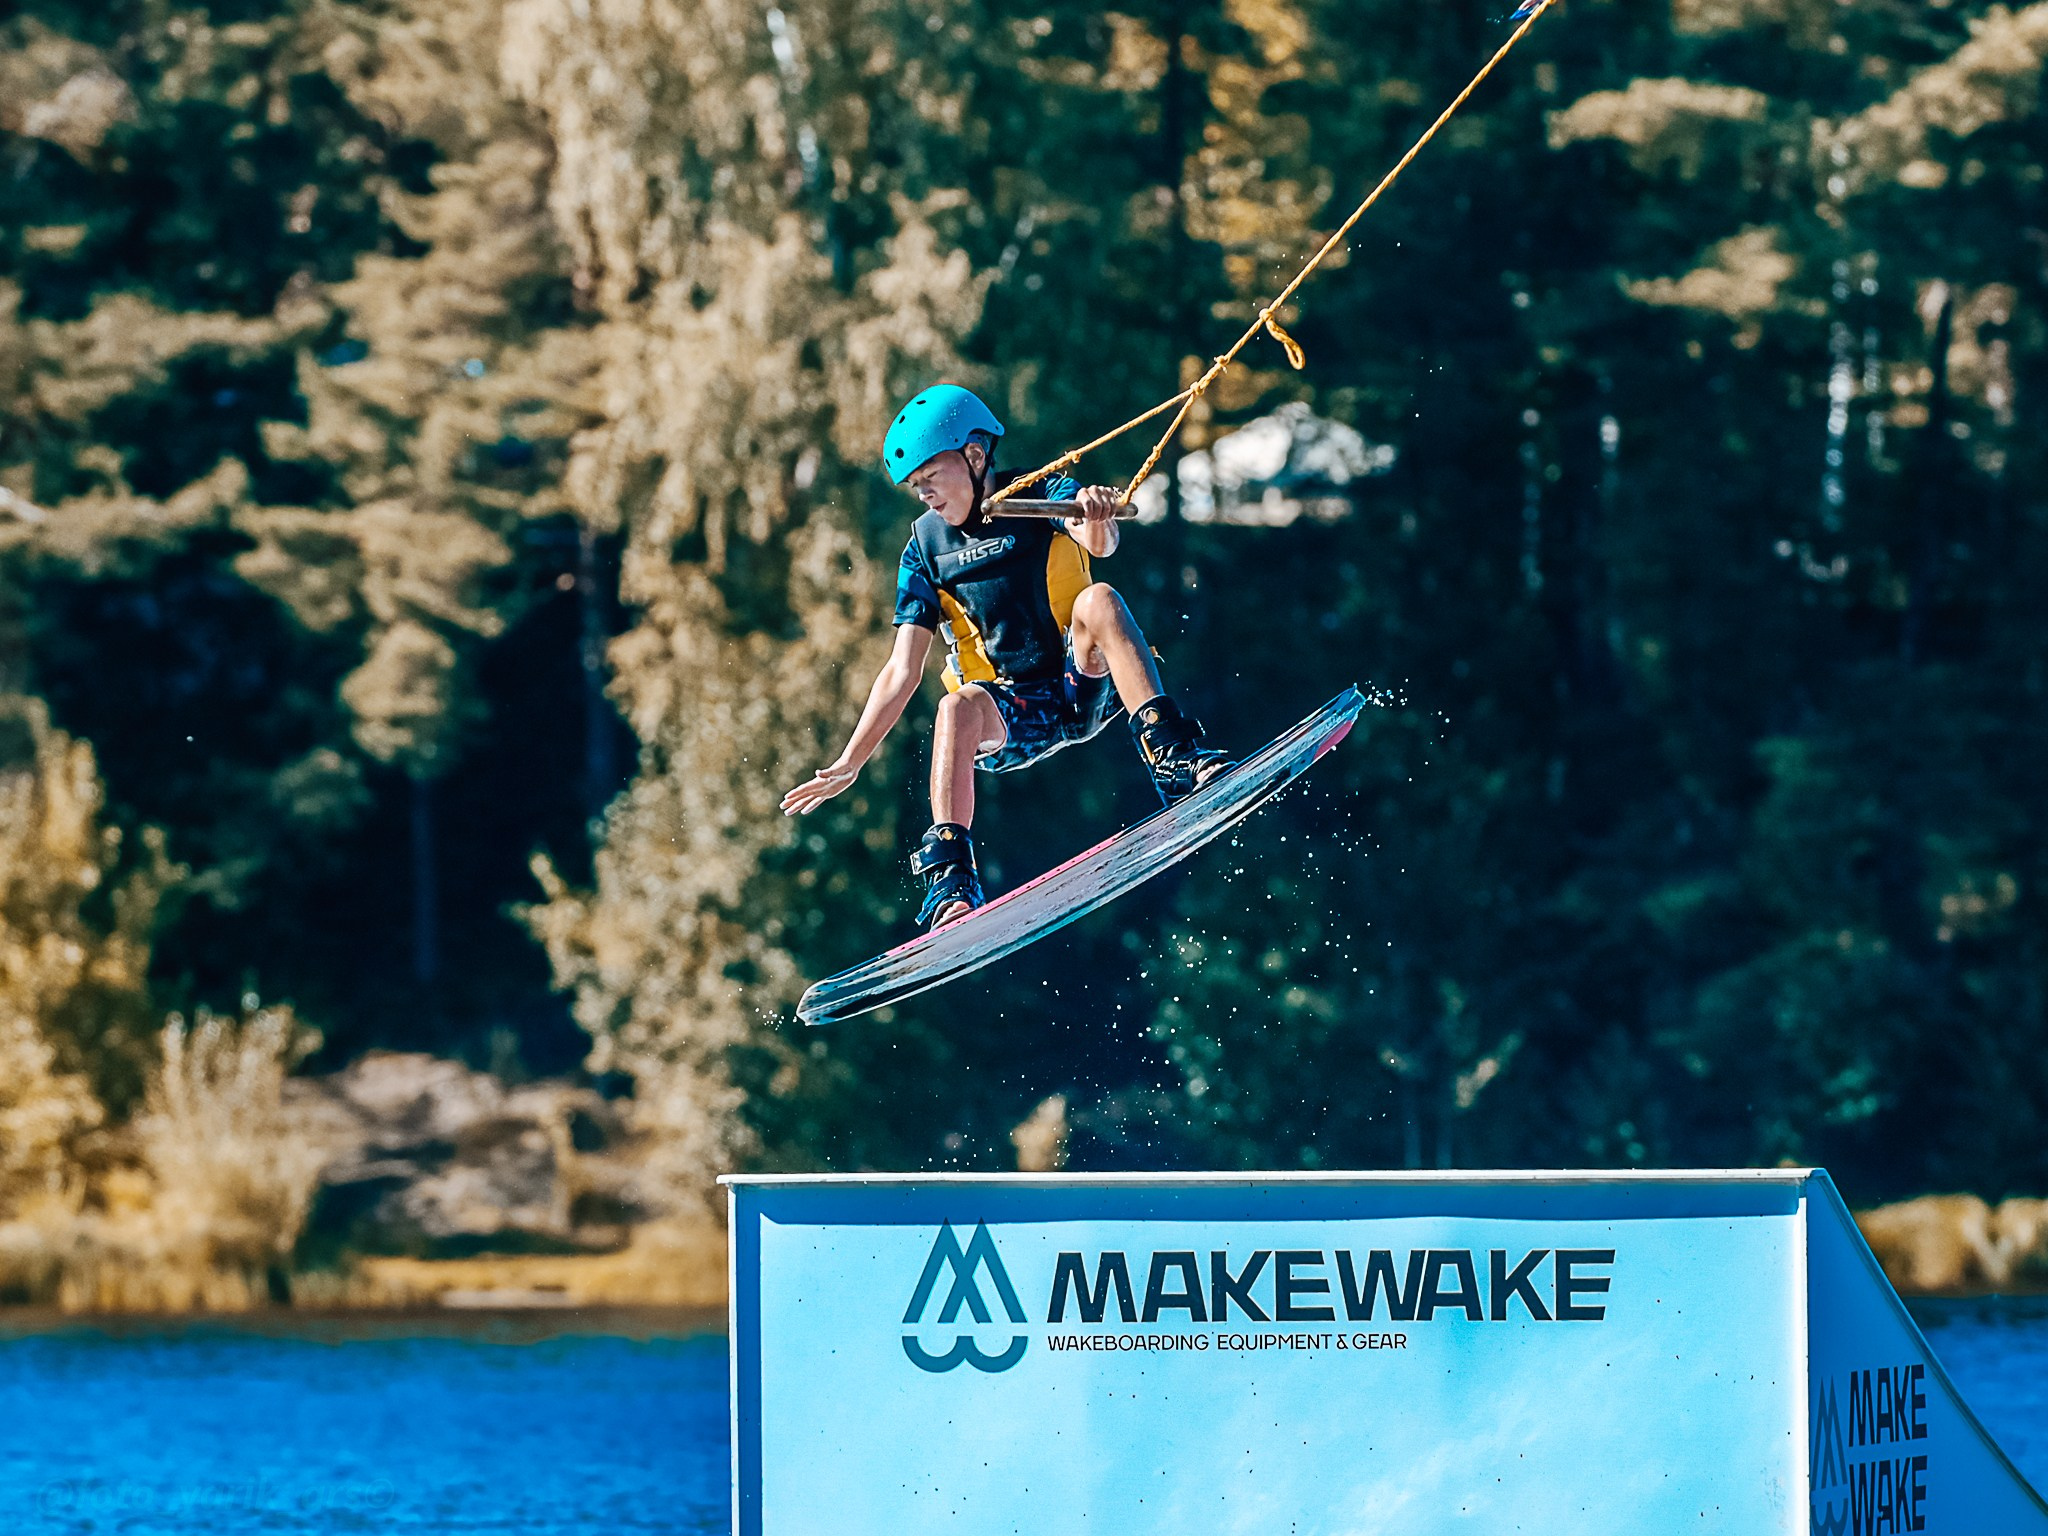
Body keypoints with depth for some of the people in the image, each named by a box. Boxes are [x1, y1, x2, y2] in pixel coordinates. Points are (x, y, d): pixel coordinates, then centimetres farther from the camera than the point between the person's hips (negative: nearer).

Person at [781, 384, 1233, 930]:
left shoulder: (1042, 496, -1)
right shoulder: (926, 550, 7)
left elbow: (1100, 543, -25)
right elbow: (902, 672, 7)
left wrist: (1098, 516, -50)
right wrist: (848, 764, 0)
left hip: (1086, 685, -2)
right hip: (1011, 715, 2)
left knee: (1098, 600, -31)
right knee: (958, 708, -33)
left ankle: (1174, 758, -42)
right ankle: (950, 878, -42)